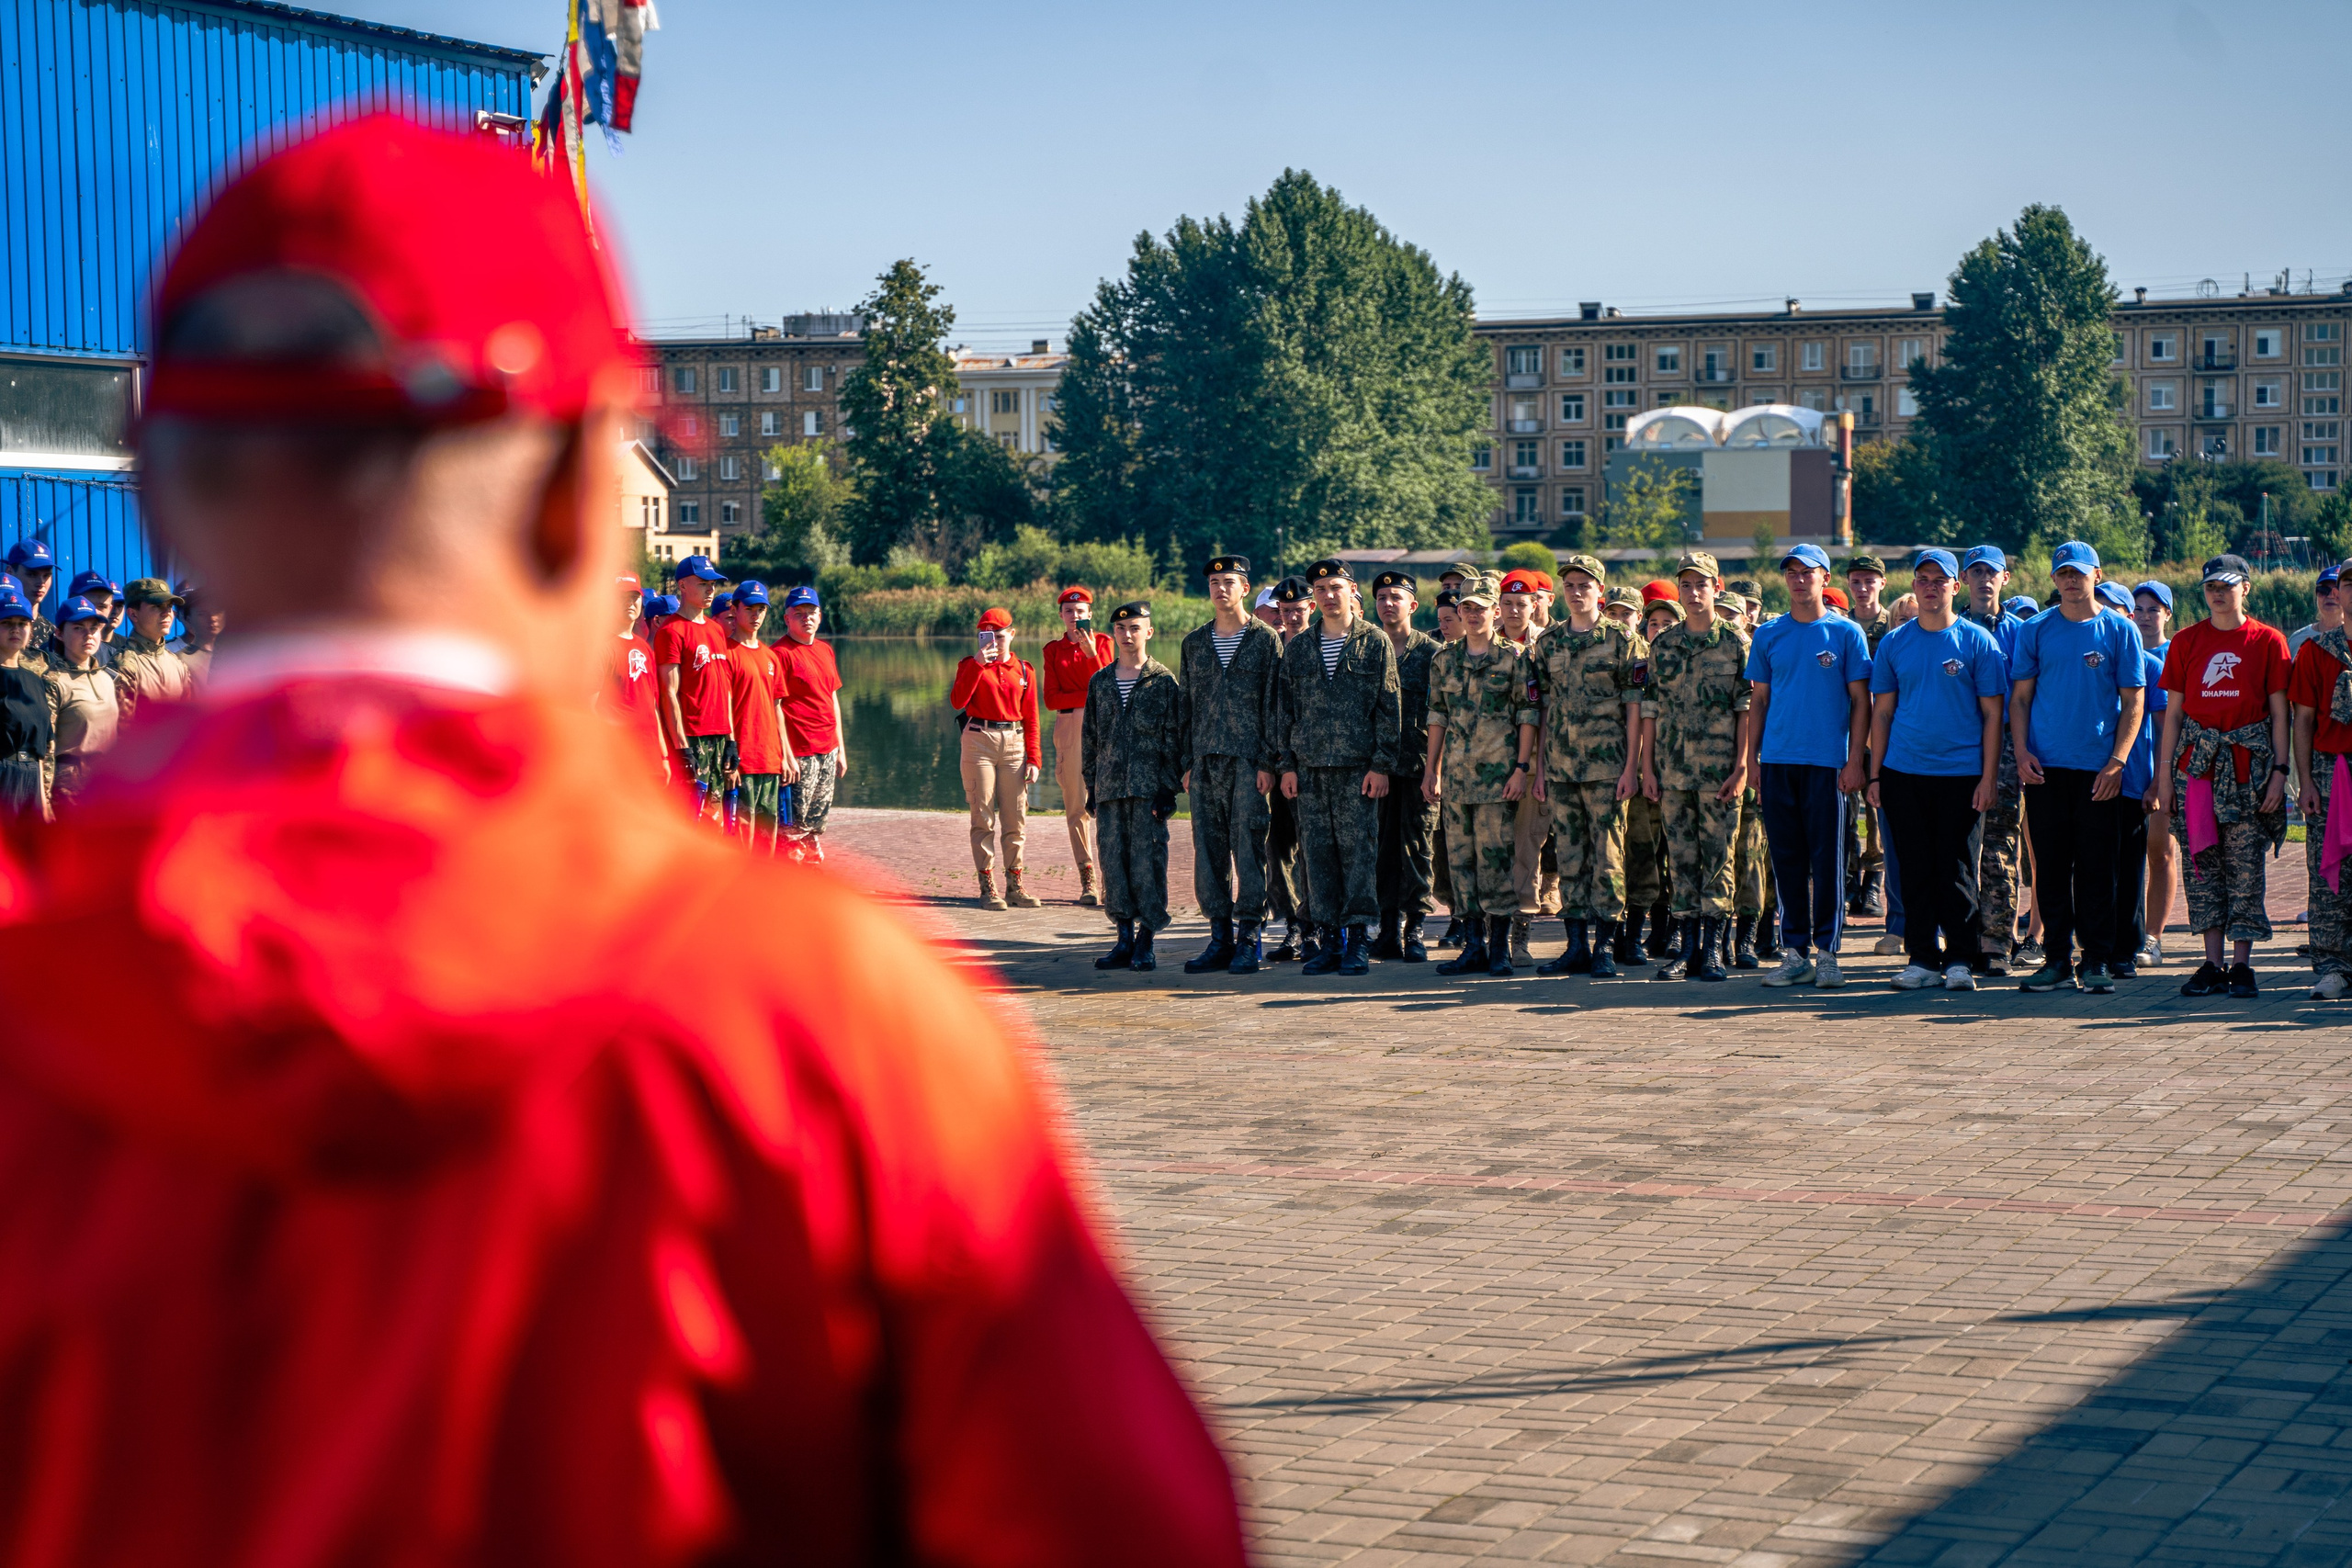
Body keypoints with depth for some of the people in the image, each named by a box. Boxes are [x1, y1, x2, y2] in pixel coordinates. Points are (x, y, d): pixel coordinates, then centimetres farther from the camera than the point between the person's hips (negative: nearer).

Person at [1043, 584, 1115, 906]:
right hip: (1068, 727, 1)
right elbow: (1051, 699, 4)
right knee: (1076, 806, -2)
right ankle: (1087, 881, -1)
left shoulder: (1102, 642, 10)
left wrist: (1091, 652, -15)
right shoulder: (1052, 650, 13)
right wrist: (1090, 696, -6)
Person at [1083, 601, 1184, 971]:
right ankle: (1125, 940, 9)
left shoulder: (1163, 682, 2)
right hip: (1109, 788, 4)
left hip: (1149, 787, -4)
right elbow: (1090, 738, 17)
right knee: (1114, 861, 2)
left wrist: (1168, 789, -7)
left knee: (1147, 861, -5)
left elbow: (1174, 739, 0)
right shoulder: (1100, 683, 13)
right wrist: (1091, 788, 12)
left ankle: (1145, 943, 1)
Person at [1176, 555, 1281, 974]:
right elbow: (1185, 706, 16)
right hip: (1206, 762, 4)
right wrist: (1186, 763, 8)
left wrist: (1267, 762, -9)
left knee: (1248, 846, -6)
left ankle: (1250, 938, -1)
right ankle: (1220, 936, 10)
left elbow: (1274, 704, -2)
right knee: (1208, 848, 4)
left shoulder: (1266, 639, 2)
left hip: (1248, 761, -4)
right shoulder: (1193, 643, 14)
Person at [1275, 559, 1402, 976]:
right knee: (1317, 852, 2)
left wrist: (1381, 765, -7)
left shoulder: (1375, 643, 3)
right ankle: (1331, 938, 8)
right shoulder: (1298, 648, 12)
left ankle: (1358, 940, 1)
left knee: (1358, 850, -4)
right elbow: (1285, 709, 14)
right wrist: (1288, 765, 6)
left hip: (1358, 767, -3)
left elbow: (1390, 707, 0)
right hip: (1311, 768, 3)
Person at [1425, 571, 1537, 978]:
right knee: (1461, 858, 5)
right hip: (1456, 774, 5)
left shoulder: (1513, 658, 0)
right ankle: (1474, 946, 11)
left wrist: (1521, 768, -10)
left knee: (1495, 857, -6)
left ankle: (1500, 947, 1)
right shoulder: (1444, 660, 12)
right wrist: (1431, 770, 12)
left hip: (1498, 773, -5)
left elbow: (1528, 715, -2)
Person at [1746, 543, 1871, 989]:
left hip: (1826, 762, -3)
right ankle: (1795, 952, 11)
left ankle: (1827, 951, 4)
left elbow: (1860, 702, 1)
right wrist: (1751, 760, 6)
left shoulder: (1845, 633, 2)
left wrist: (1855, 761, -7)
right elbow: (1759, 702, 13)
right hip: (1777, 761, 3)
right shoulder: (1769, 635, 11)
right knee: (1786, 858, 5)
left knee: (1827, 859, -2)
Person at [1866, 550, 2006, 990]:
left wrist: (1989, 775, -7)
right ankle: (1922, 958, 11)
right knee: (1915, 870, 5)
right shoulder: (1894, 642, 9)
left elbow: (1992, 713, 0)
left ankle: (1960, 959, 5)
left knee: (1957, 871, 0)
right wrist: (1875, 774, 4)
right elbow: (1882, 711, 11)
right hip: (1903, 773, 2)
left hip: (1961, 772, -2)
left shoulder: (1977, 641, 2)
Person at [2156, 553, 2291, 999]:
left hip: (2248, 763, -2)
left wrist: (2279, 771, -5)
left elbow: (2279, 713, 2)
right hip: (2196, 760, 2)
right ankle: (2212, 965, 8)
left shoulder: (2268, 641, 3)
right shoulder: (2186, 641, 9)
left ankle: (2242, 964, 2)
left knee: (2246, 866, -3)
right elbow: (2173, 712, 10)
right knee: (2201, 862, 2)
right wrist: (2165, 771, 4)